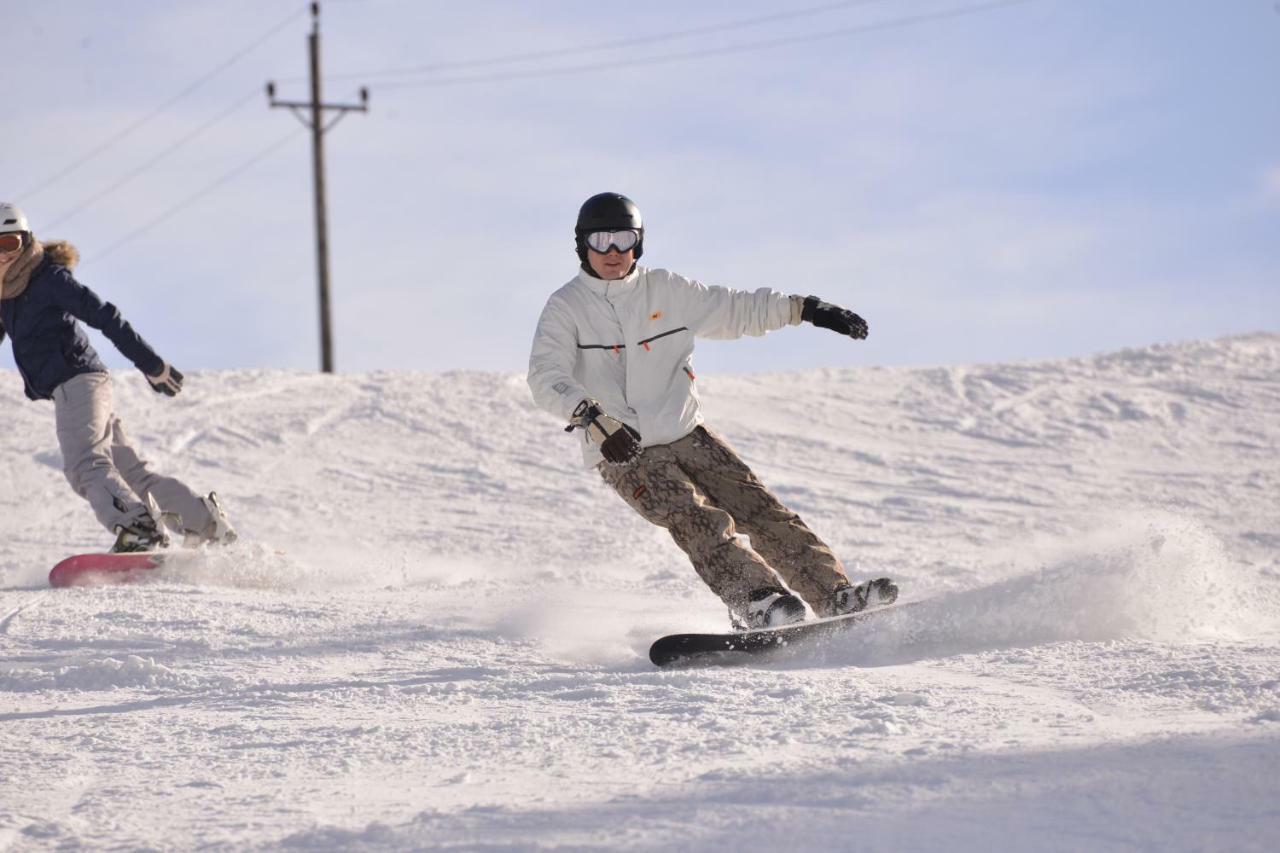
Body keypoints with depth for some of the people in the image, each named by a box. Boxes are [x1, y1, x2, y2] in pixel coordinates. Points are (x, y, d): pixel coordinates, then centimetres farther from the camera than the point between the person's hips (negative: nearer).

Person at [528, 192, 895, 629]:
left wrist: (804, 308, 7)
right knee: (698, 520, -26)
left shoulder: (665, 290, 8)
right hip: (622, 453, -4)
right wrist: (594, 419, -34)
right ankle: (755, 601, -40)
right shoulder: (566, 307, -4)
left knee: (760, 508, -9)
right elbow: (546, 376, -18)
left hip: (686, 435, 4)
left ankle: (833, 595, -12)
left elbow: (736, 310, 16)